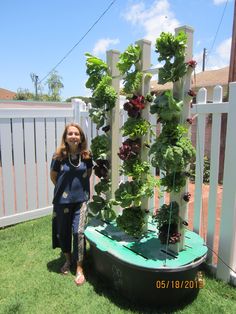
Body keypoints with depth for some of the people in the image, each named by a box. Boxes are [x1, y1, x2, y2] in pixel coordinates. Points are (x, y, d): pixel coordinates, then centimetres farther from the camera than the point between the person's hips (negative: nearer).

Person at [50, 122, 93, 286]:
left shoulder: (86, 155, -7)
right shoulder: (59, 156, -12)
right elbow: (53, 176, 3)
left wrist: (79, 187, 7)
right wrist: (64, 189, 8)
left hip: (81, 200, 0)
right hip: (63, 200, 0)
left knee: (79, 232, -5)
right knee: (63, 231, 14)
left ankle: (80, 269, 11)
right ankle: (68, 260, 40)